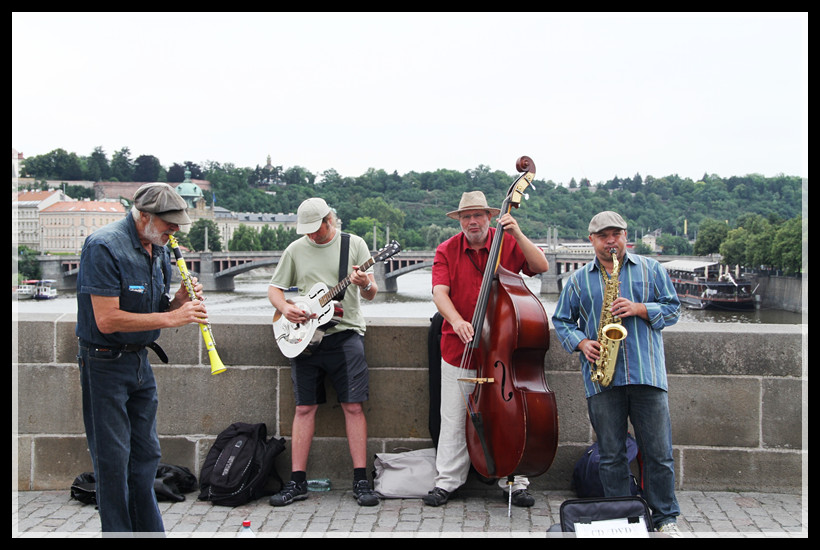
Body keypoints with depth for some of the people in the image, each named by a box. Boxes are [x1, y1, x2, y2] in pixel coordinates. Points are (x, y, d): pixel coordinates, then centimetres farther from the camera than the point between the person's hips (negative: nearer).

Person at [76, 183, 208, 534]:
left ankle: (150, 531, 24)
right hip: (104, 363, -8)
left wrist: (180, 299, -8)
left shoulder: (159, 249, 7)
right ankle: (118, 531, 11)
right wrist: (172, 317, -24)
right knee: (113, 460, -1)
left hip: (140, 360, 8)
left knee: (146, 455, 13)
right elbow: (107, 320, -25)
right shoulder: (105, 246, -18)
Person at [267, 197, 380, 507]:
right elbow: (274, 289, 13)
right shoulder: (295, 250, 10)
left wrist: (365, 285, -24)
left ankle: (361, 481, 0)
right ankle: (297, 482, 9)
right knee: (304, 408, 3)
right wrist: (285, 308, -8)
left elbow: (371, 294, 0)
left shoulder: (354, 244, 3)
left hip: (345, 334, -2)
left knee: (353, 406, -6)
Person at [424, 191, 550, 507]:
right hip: (458, 347, 1)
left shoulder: (508, 243, 2)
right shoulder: (447, 251, 3)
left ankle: (515, 483, 16)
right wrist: (456, 321, -27)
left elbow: (541, 266, -9)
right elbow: (440, 293, -9)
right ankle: (447, 482, 17)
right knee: (454, 418, 5)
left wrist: (517, 234, -19)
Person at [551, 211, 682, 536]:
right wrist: (581, 343, -3)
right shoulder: (578, 280, 12)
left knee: (658, 451, 1)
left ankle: (665, 518, 15)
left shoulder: (651, 270, 10)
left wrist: (639, 309, -9)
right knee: (610, 454, 5)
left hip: (647, 374, -1)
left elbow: (672, 309, 8)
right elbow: (562, 320, 15)